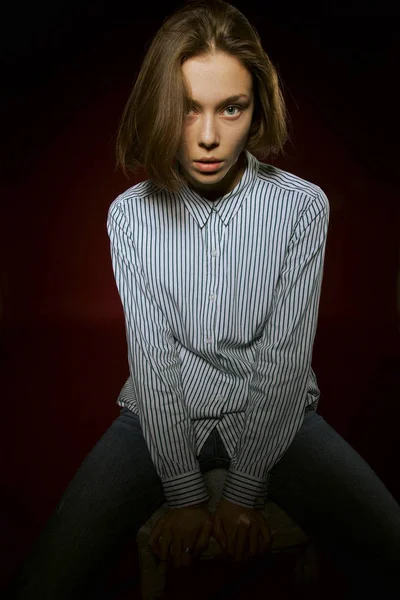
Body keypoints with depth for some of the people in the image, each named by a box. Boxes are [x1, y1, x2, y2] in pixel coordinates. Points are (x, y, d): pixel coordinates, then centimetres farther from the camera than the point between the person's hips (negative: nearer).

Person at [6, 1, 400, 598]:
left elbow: (286, 360, -11)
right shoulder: (130, 215, -8)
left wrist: (245, 491, -11)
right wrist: (184, 494, -10)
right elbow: (152, 359, -10)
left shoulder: (302, 205, -11)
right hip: (162, 414, 1)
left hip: (274, 415, 0)